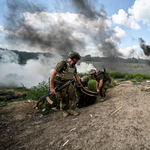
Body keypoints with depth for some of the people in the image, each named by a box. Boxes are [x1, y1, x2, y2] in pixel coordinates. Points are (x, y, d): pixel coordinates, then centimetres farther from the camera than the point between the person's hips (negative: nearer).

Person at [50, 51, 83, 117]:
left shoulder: (73, 66, -2)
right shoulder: (62, 64, -26)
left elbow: (76, 75, 15)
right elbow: (52, 74, -29)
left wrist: (80, 83, 23)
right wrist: (51, 87, -31)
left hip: (68, 83, 6)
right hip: (60, 84, -6)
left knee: (73, 95, -4)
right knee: (64, 98, 3)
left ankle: (72, 110, 12)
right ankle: (64, 111, 28)